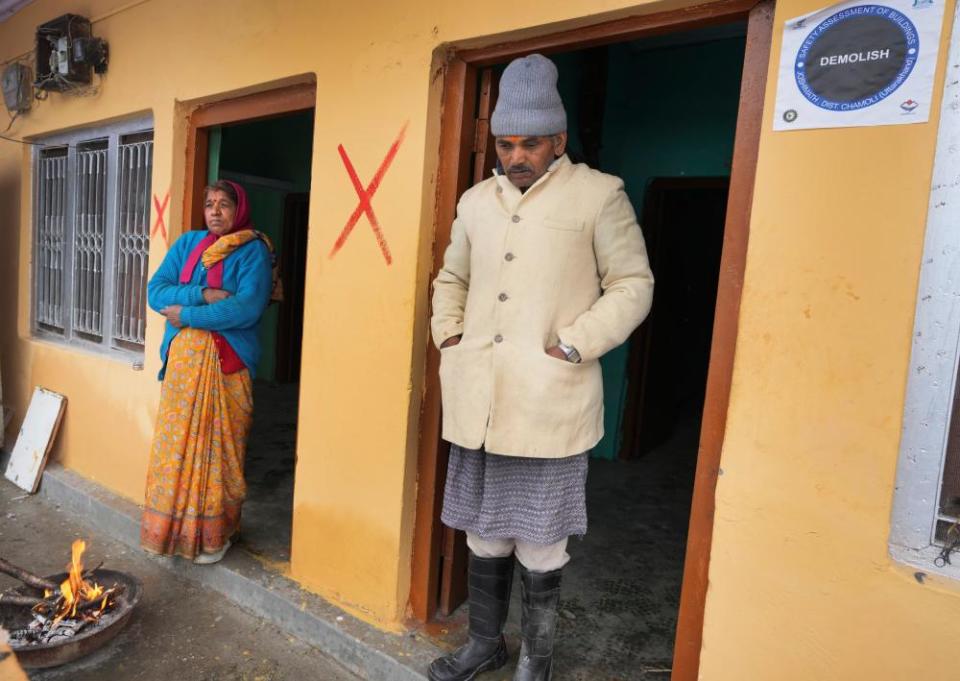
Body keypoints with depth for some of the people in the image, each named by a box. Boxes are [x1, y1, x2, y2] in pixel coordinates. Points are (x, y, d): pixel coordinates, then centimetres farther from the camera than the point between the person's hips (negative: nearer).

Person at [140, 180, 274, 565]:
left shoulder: (253, 251, -4)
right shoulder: (187, 243, 12)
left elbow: (247, 308, -18)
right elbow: (156, 291, 2)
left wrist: (186, 314, -13)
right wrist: (203, 294, -14)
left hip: (226, 363, -5)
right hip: (182, 358, 5)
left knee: (218, 446, 2)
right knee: (175, 444, 9)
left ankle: (215, 534, 16)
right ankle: (173, 528, 24)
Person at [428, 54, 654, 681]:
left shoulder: (599, 195, -3)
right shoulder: (476, 200, 13)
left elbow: (633, 285, -4)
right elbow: (452, 278, 24)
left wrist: (572, 348, -13)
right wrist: (449, 336, 9)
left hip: (549, 405, -5)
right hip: (479, 401, 5)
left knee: (540, 544, 6)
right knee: (484, 532, 17)